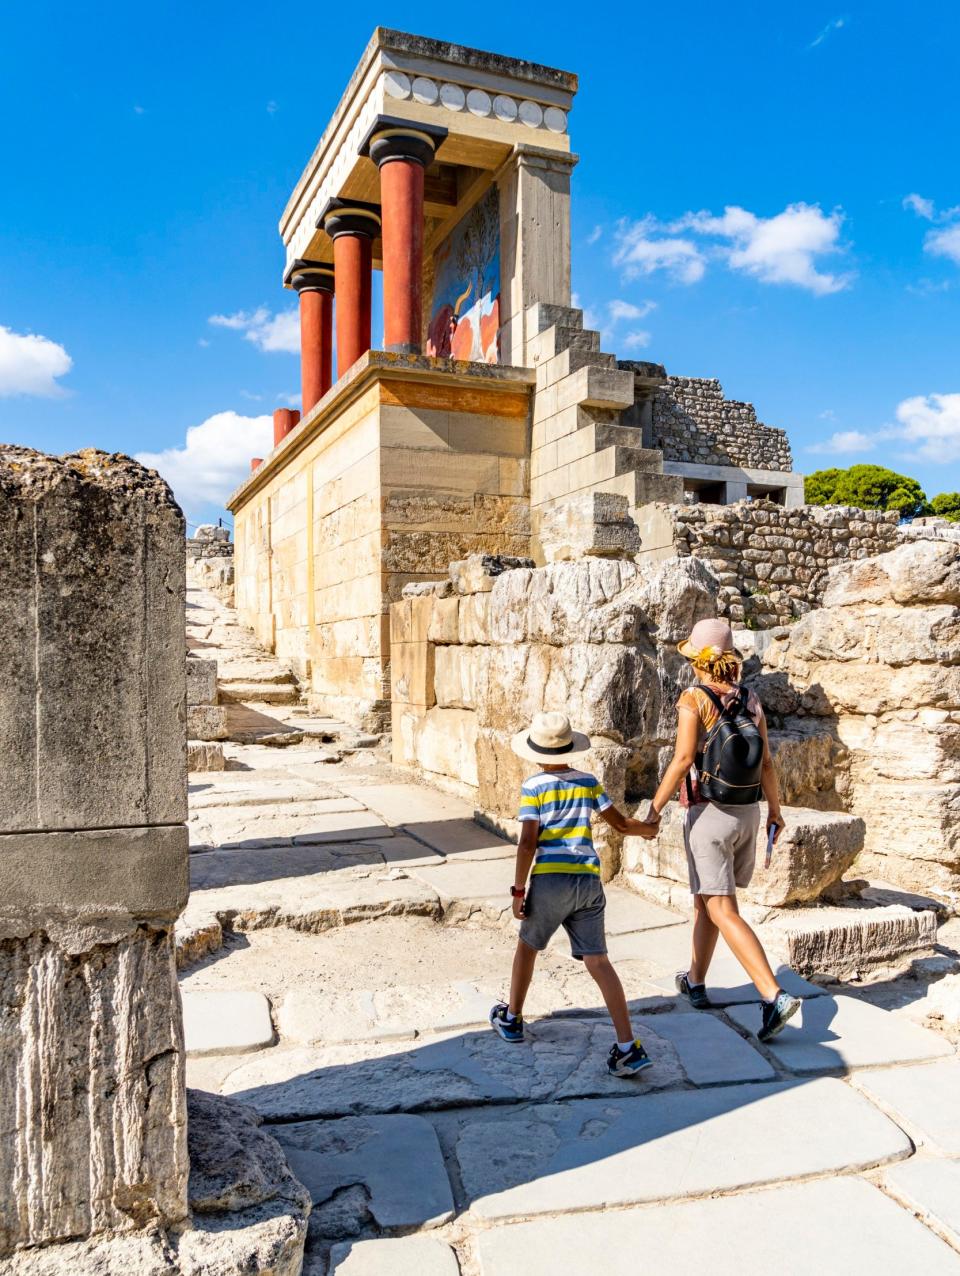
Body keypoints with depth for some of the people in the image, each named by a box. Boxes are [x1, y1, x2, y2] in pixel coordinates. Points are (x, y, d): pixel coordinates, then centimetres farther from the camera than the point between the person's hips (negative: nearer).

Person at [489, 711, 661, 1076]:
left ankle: (511, 1019, 35)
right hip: (589, 880, 4)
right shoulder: (588, 782, 10)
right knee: (598, 961, 3)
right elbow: (620, 822, 17)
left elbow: (527, 843, -9)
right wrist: (649, 829, 36)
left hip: (552, 879, -3)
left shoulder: (533, 787, -2)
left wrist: (518, 890, -2)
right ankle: (628, 1047, -3)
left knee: (527, 947, 19)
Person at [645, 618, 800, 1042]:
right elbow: (766, 761, 5)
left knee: (723, 912, -5)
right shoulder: (750, 700, 3)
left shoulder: (694, 699, -13)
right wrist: (775, 811, 15)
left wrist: (655, 808, -13)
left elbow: (683, 760, -20)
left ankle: (775, 996, -15)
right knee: (705, 897, 21)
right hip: (747, 813, 7)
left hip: (708, 815, -7)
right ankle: (695, 983, 33)